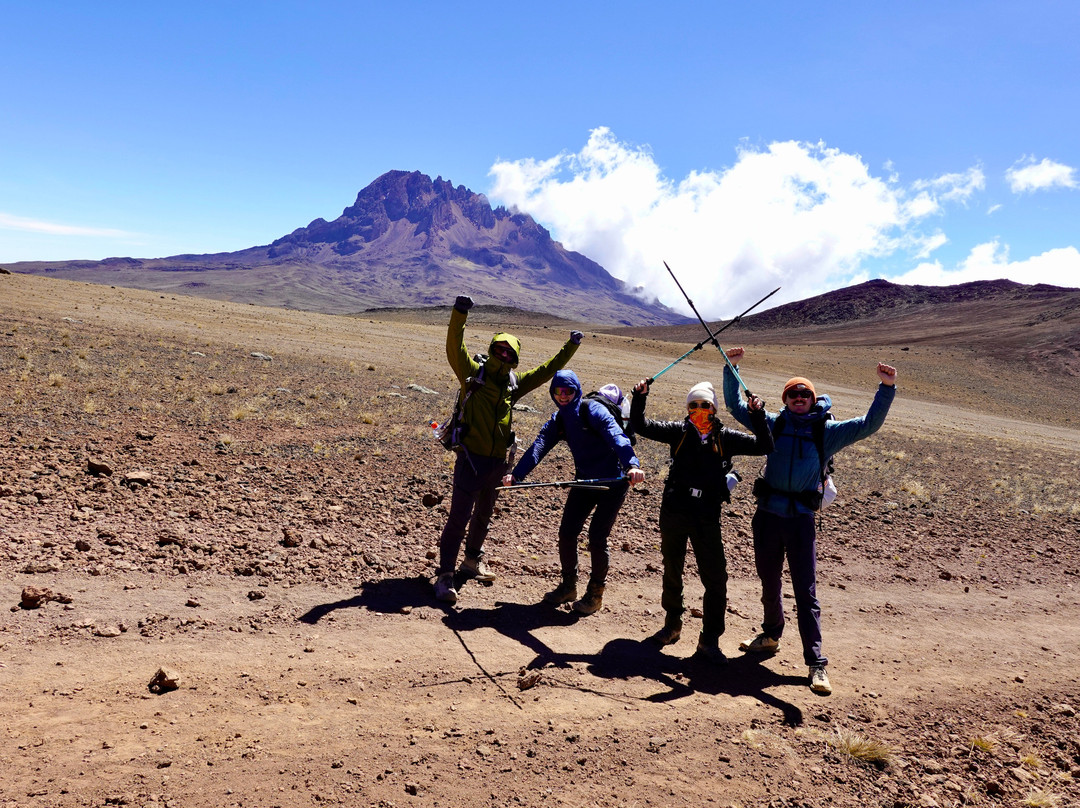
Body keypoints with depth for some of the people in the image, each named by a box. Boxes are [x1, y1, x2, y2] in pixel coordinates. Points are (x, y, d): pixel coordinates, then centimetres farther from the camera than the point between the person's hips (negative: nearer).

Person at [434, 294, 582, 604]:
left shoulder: (514, 383, 9)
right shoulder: (473, 373, -5)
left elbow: (546, 370, 19)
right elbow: (455, 347, -19)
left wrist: (570, 348, 20)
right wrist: (460, 312, -30)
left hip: (497, 462, 6)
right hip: (471, 459, -6)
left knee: (484, 514, 20)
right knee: (459, 516, -8)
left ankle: (472, 561, 40)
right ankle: (445, 575, -2)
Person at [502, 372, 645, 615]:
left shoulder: (593, 410, -19)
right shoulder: (559, 420, 1)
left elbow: (617, 436, -35)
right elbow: (539, 446, -13)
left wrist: (632, 465, -54)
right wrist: (516, 474, -29)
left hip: (613, 482, -6)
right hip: (584, 480, 6)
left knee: (597, 538, -7)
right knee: (567, 533, 3)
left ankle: (596, 593, 13)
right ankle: (568, 586, 24)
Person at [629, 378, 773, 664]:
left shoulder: (726, 438, 2)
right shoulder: (679, 431, 2)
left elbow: (764, 446, -2)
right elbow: (640, 426, -1)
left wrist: (758, 416, -15)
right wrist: (639, 398, -14)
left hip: (707, 517, -1)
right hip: (673, 512, 1)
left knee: (715, 579, -3)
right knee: (671, 572, 16)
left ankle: (709, 640, 10)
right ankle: (672, 625, 36)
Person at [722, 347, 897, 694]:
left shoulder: (827, 431, 4)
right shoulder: (773, 424, 8)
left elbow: (869, 424, -2)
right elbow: (735, 406, 14)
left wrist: (887, 388, -11)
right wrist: (730, 369, 8)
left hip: (801, 519, -2)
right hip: (766, 516, 3)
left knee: (806, 591, -4)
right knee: (769, 582, 18)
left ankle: (816, 663, -1)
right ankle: (771, 635, 40)